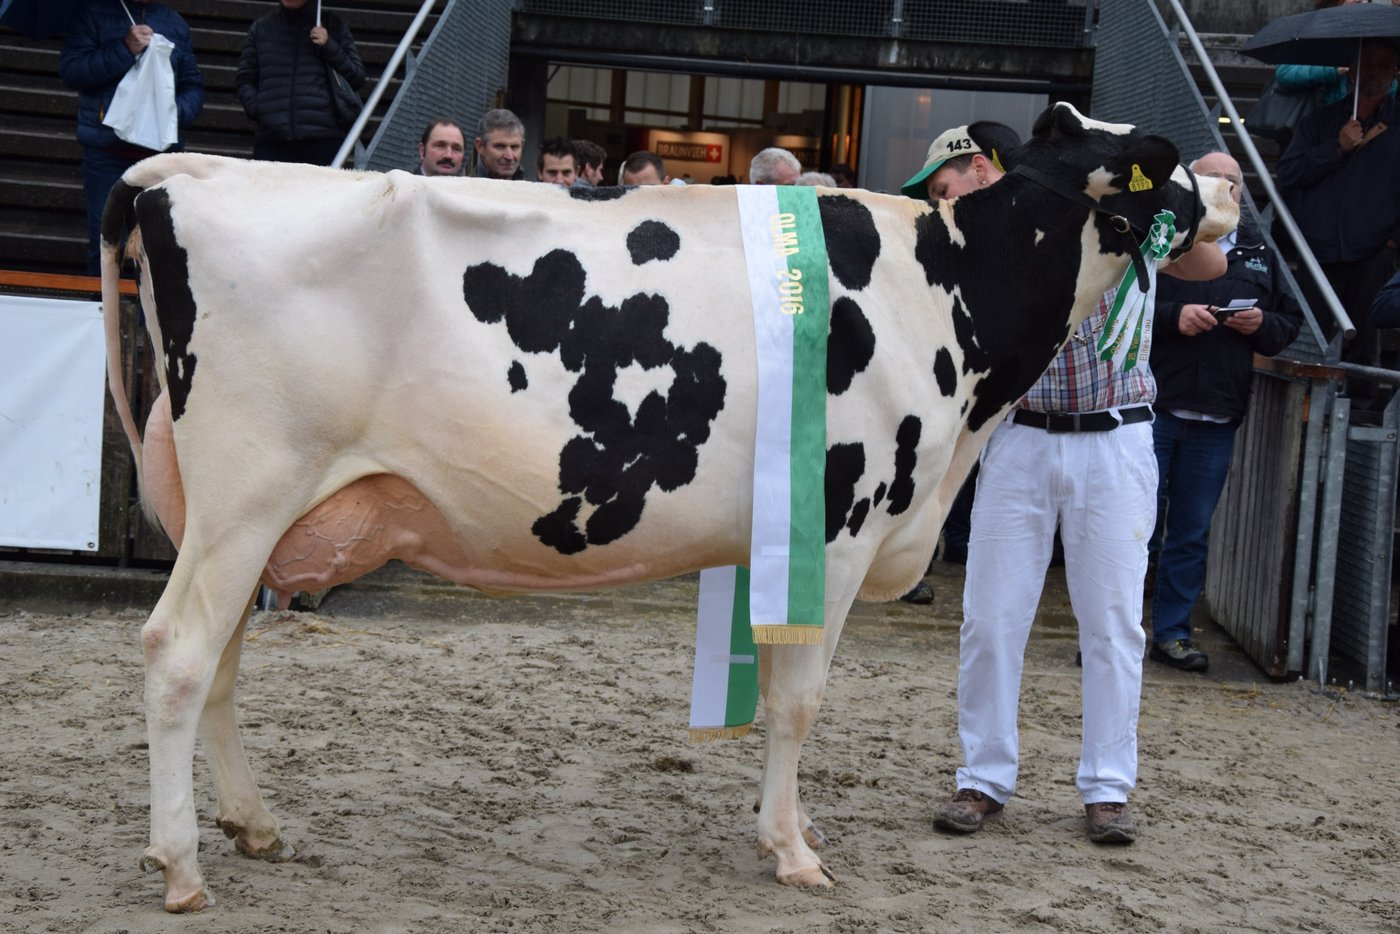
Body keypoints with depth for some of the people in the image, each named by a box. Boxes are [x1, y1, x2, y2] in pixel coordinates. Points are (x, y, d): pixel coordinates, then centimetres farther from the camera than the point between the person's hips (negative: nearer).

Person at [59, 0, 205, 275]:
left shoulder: (174, 23, 13)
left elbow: (194, 86, 13)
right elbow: (70, 70, -7)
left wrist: (177, 111, -8)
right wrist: (124, 49, -15)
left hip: (161, 148, 2)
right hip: (106, 150, -2)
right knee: (104, 245, 0)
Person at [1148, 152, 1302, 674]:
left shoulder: (1260, 257, 16)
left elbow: (1289, 324, 19)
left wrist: (1262, 325, -2)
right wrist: (1173, 316, -18)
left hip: (1216, 419, 4)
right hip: (1152, 410, -4)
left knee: (1192, 533, 9)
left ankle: (1172, 633, 17)